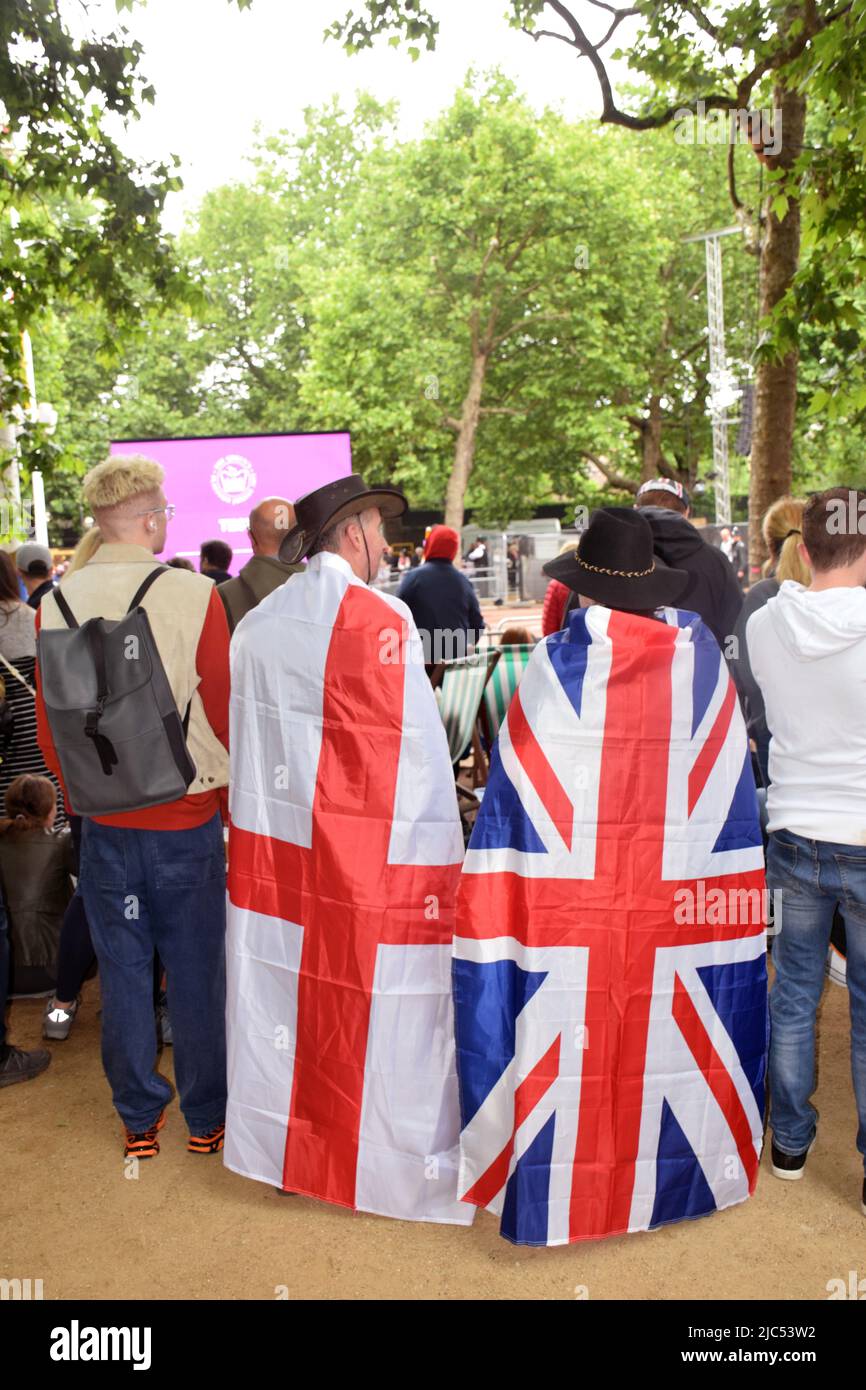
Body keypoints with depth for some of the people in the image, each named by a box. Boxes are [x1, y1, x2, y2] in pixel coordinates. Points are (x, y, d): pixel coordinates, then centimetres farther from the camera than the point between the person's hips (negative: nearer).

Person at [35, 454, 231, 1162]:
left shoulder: (56, 605, -5)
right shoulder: (194, 595, -16)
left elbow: (49, 725, 3)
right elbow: (224, 708, -11)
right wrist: (231, 794, 4)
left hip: (104, 820, 3)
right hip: (188, 817, -3)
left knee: (123, 970, 15)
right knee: (197, 970, 12)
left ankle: (140, 1120, 31)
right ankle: (206, 1118, 28)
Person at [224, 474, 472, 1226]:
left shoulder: (257, 622, 4)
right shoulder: (377, 618, -13)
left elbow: (244, 738, 9)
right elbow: (414, 747, -15)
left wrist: (268, 821, 17)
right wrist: (440, 857, -9)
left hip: (274, 847, 6)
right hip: (369, 857, -6)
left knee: (283, 991, 16)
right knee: (378, 1014, 6)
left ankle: (287, 1151, 34)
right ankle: (400, 1164, 22)